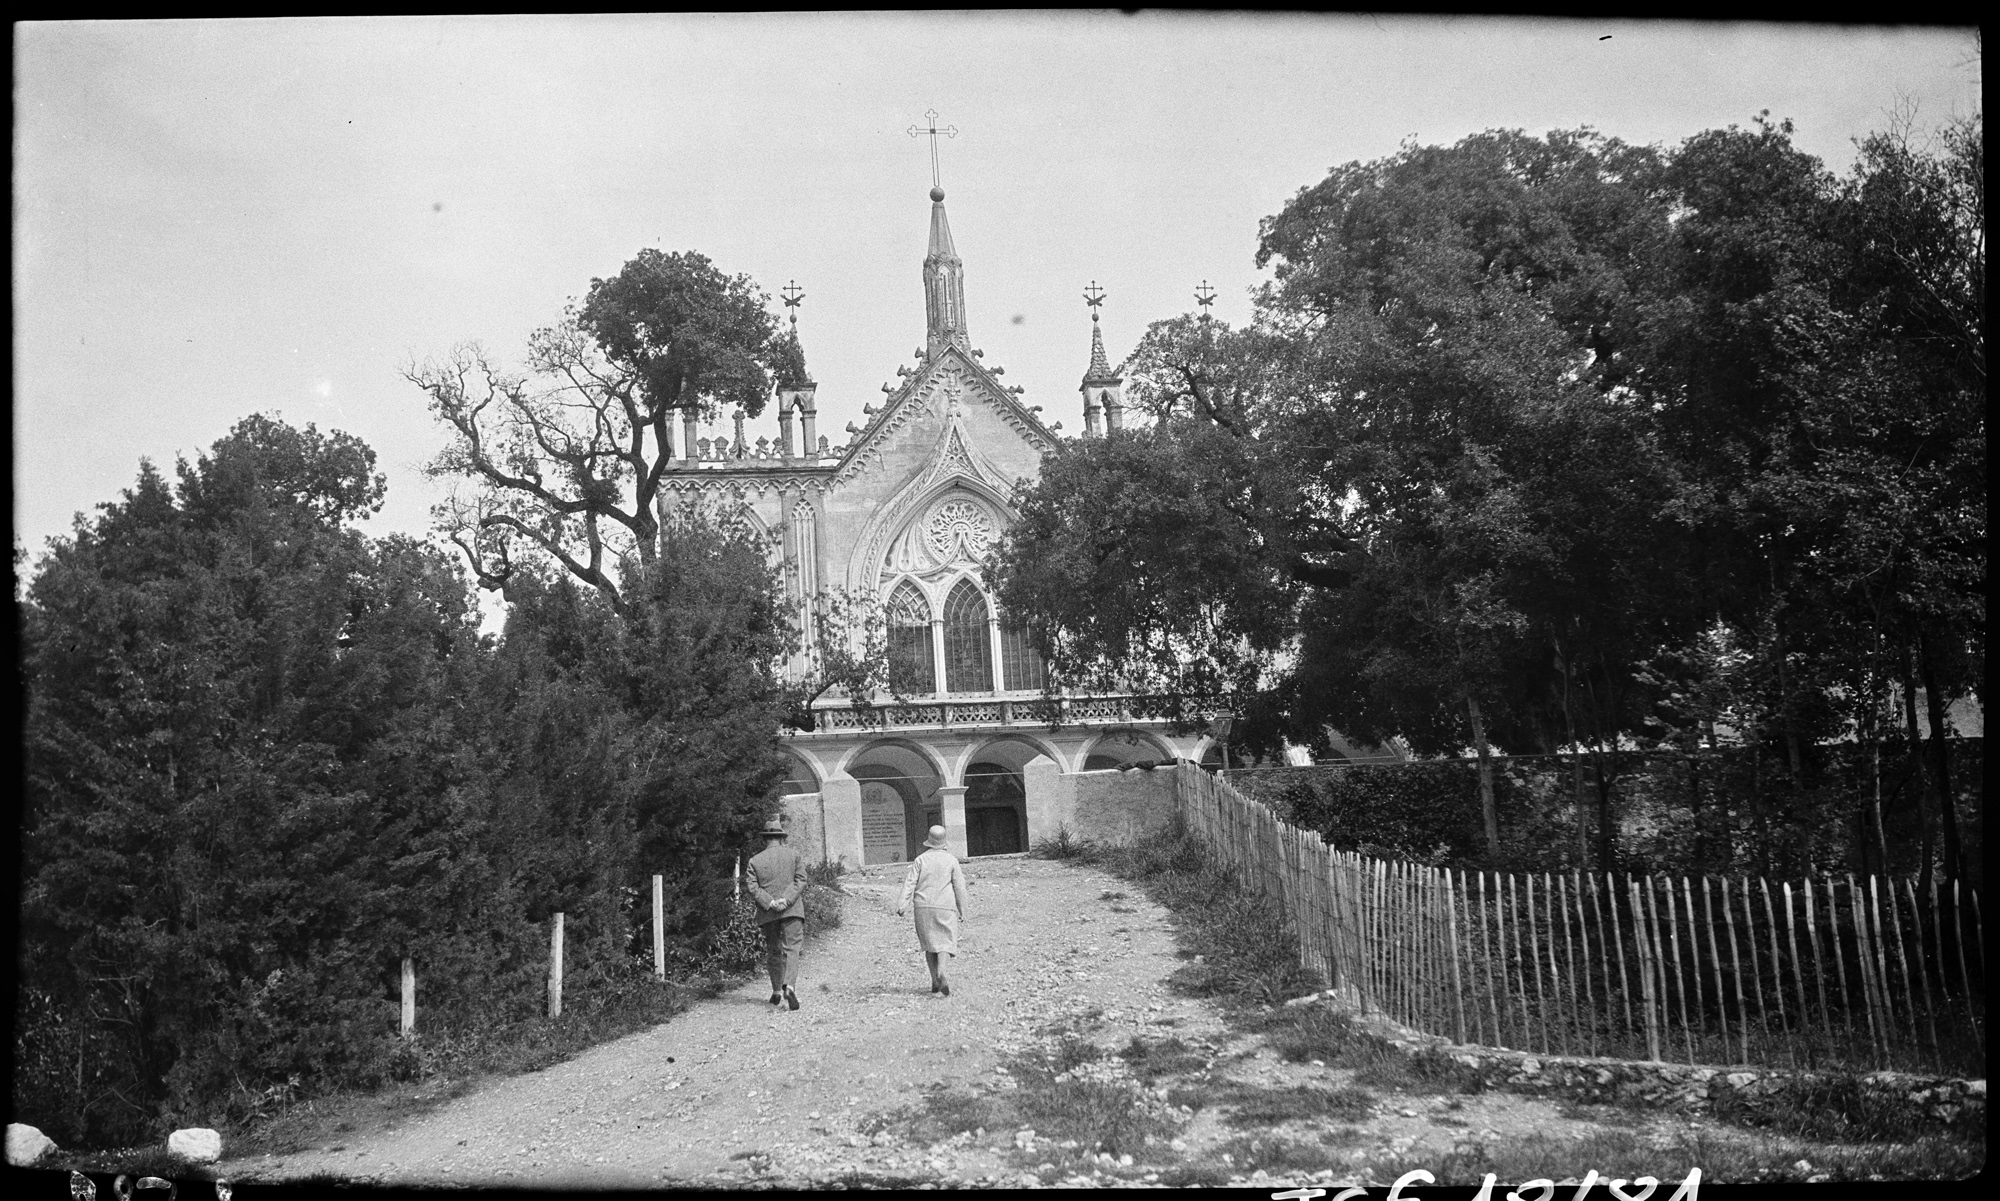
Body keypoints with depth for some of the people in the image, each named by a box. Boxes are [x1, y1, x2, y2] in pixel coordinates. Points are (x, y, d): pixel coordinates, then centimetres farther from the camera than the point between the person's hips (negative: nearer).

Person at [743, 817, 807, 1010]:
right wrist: (786, 899, -12)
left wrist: (770, 903, -10)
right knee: (791, 948, -5)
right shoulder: (795, 855, 6)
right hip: (792, 910, -1)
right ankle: (789, 985, -26)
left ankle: (776, 990, 21)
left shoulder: (754, 861, 6)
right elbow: (800, 880, -5)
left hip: (767, 914, 1)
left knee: (773, 951, 15)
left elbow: (753, 888, -4)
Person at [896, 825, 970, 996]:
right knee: (945, 941, 3)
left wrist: (903, 903, -9)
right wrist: (962, 910, 6)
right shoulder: (951, 859, -1)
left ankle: (935, 981, 10)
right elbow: (959, 887, -1)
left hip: (924, 906, 2)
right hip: (945, 906, -2)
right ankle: (940, 972, -23)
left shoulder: (921, 859, 2)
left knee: (930, 943, 11)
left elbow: (910, 882, -5)